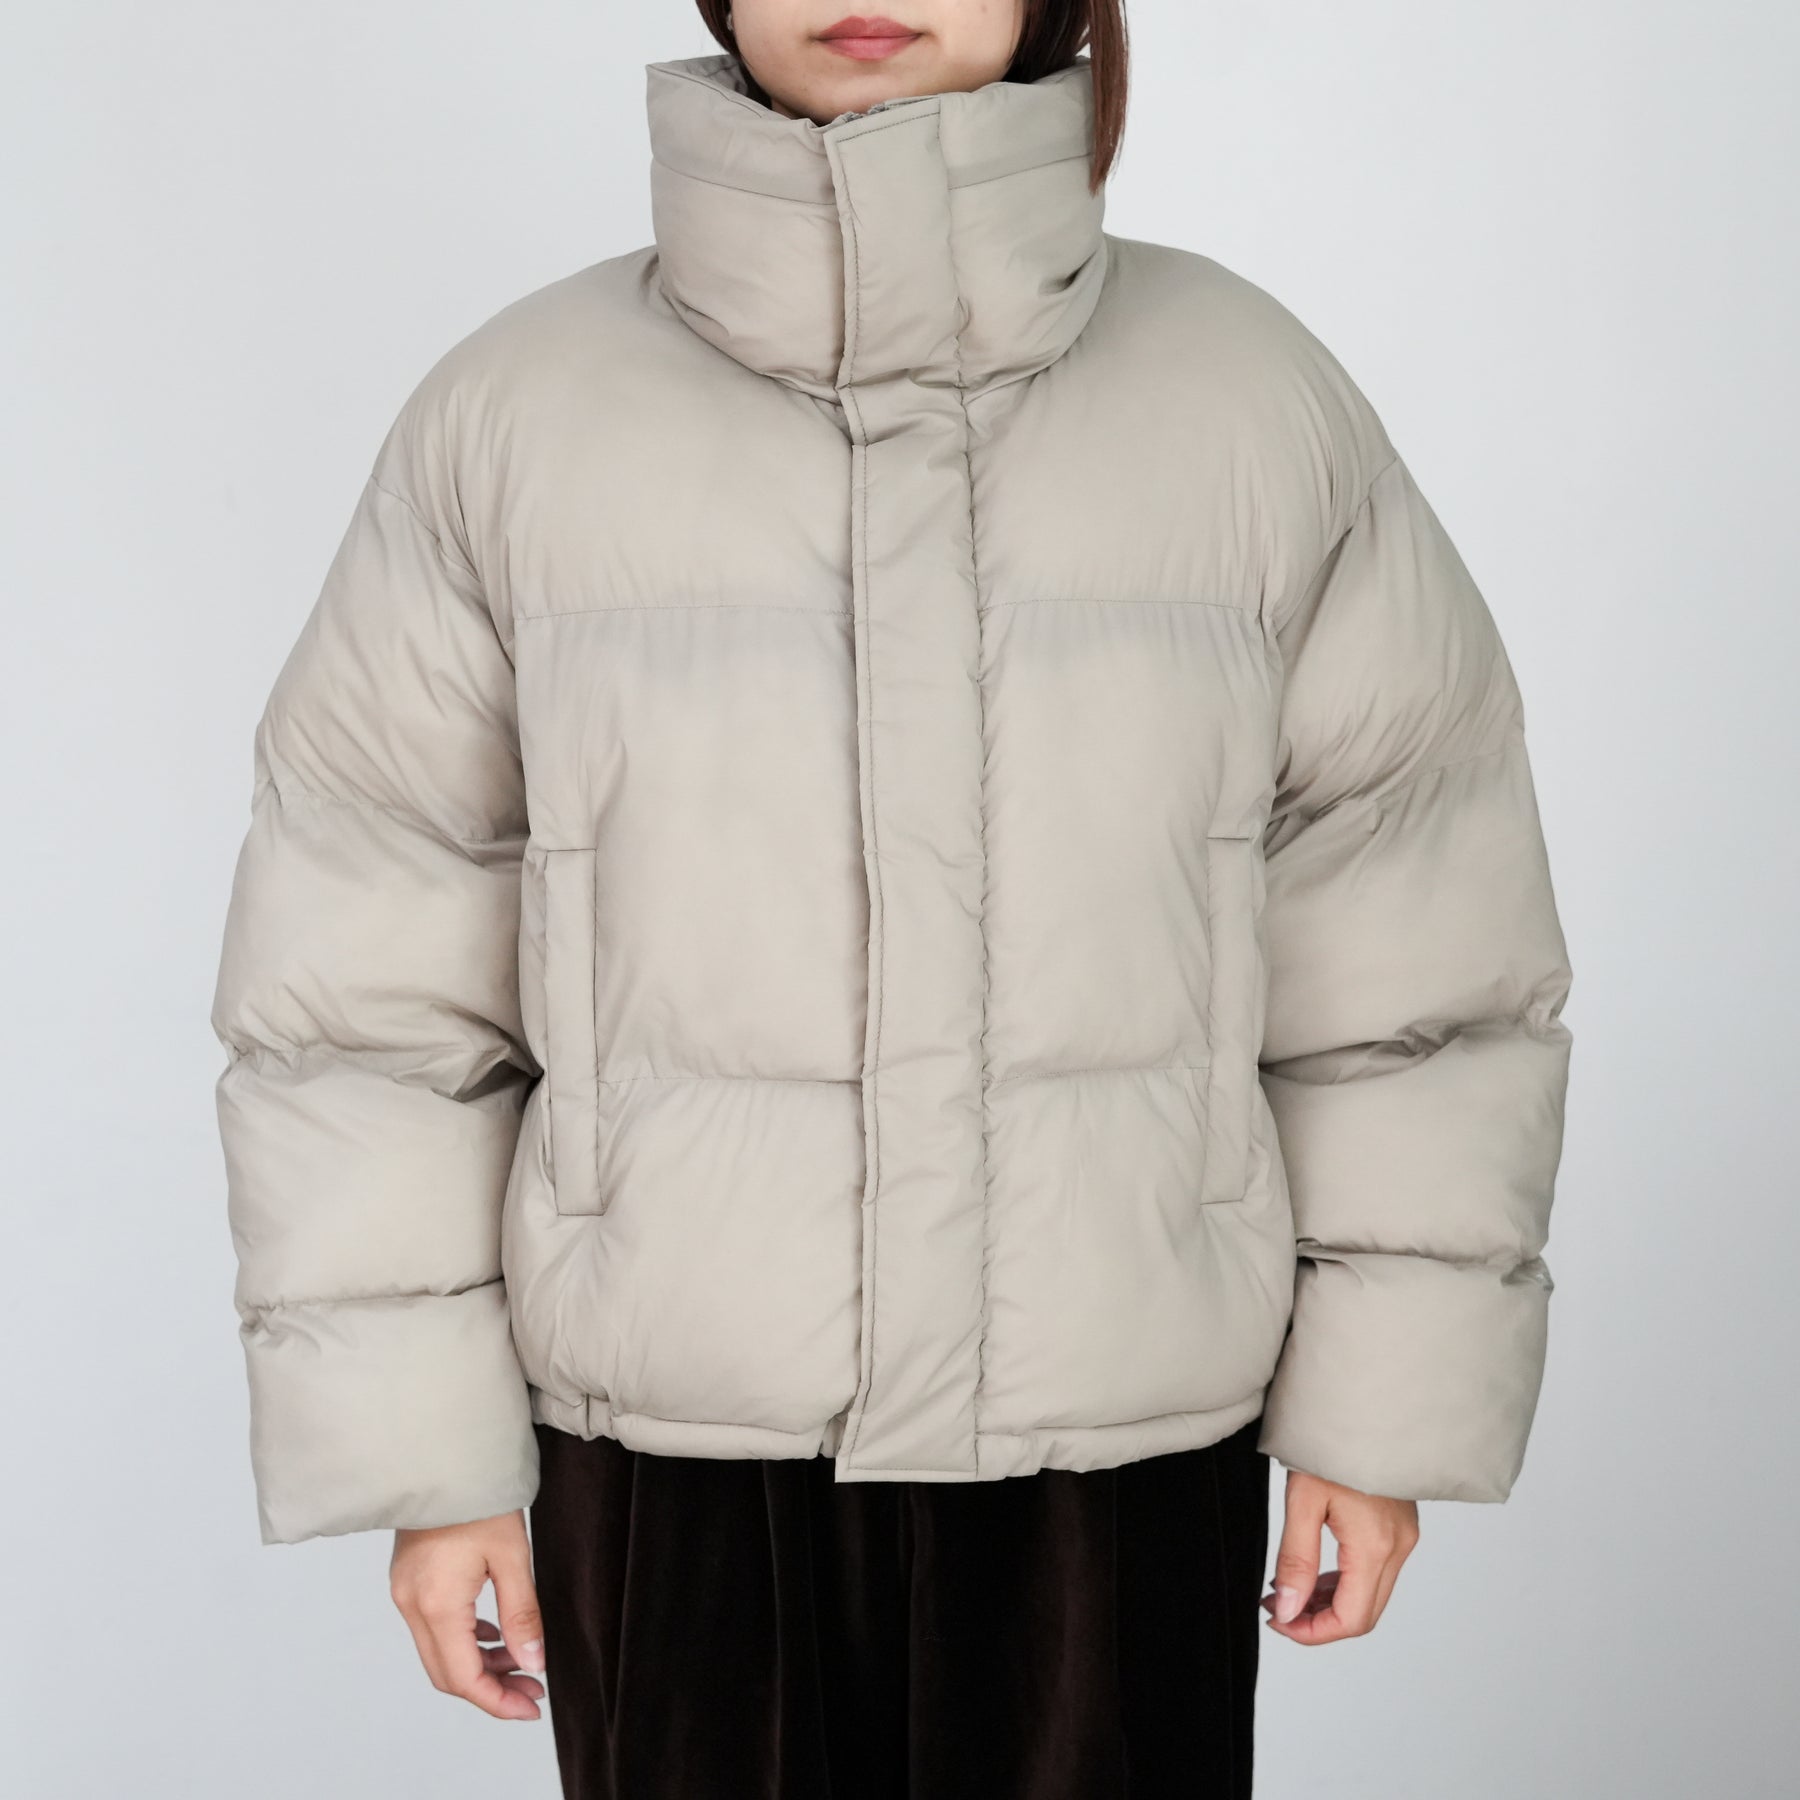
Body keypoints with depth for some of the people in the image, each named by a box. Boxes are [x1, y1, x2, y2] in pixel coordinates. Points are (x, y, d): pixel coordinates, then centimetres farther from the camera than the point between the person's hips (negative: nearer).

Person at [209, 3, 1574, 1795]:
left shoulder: (1252, 398, -5)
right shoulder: (514, 417, -7)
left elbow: (1413, 953, 1)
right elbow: (363, 984, -2)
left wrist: (1387, 1402, 4)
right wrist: (423, 1448, 0)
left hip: (1126, 1446, 1)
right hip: (664, 1456, 0)